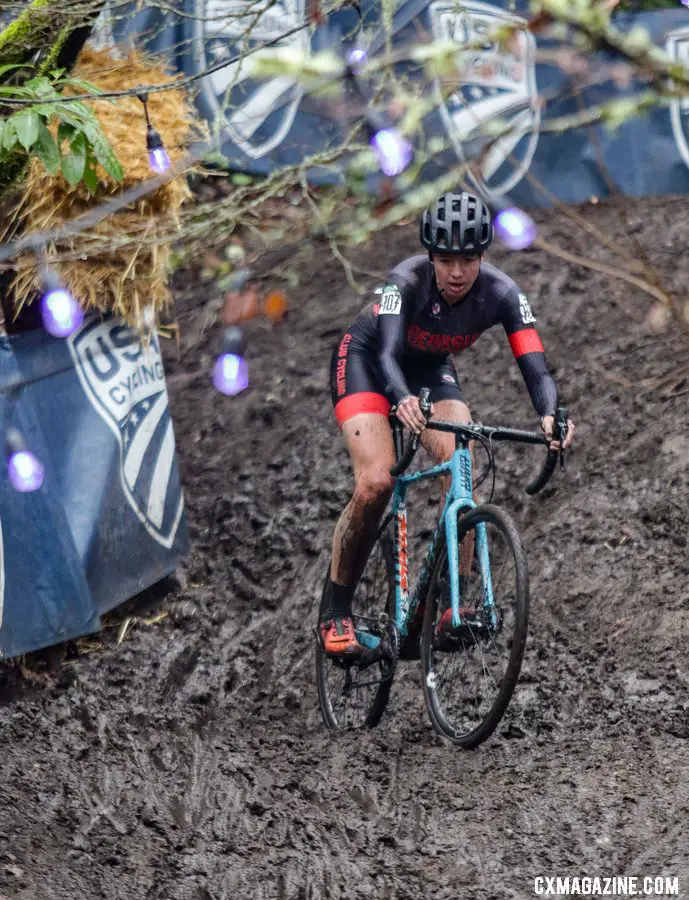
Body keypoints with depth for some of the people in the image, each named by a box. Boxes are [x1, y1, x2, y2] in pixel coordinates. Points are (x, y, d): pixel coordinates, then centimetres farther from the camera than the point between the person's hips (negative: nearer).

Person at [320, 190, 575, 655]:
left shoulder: (501, 293, -26)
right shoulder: (407, 280, -34)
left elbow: (535, 366, -34)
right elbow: (388, 353, -45)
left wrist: (551, 414, -55)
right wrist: (403, 400, -67)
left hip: (431, 367, 4)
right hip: (365, 359, -3)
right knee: (377, 481, -23)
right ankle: (334, 611, -9)